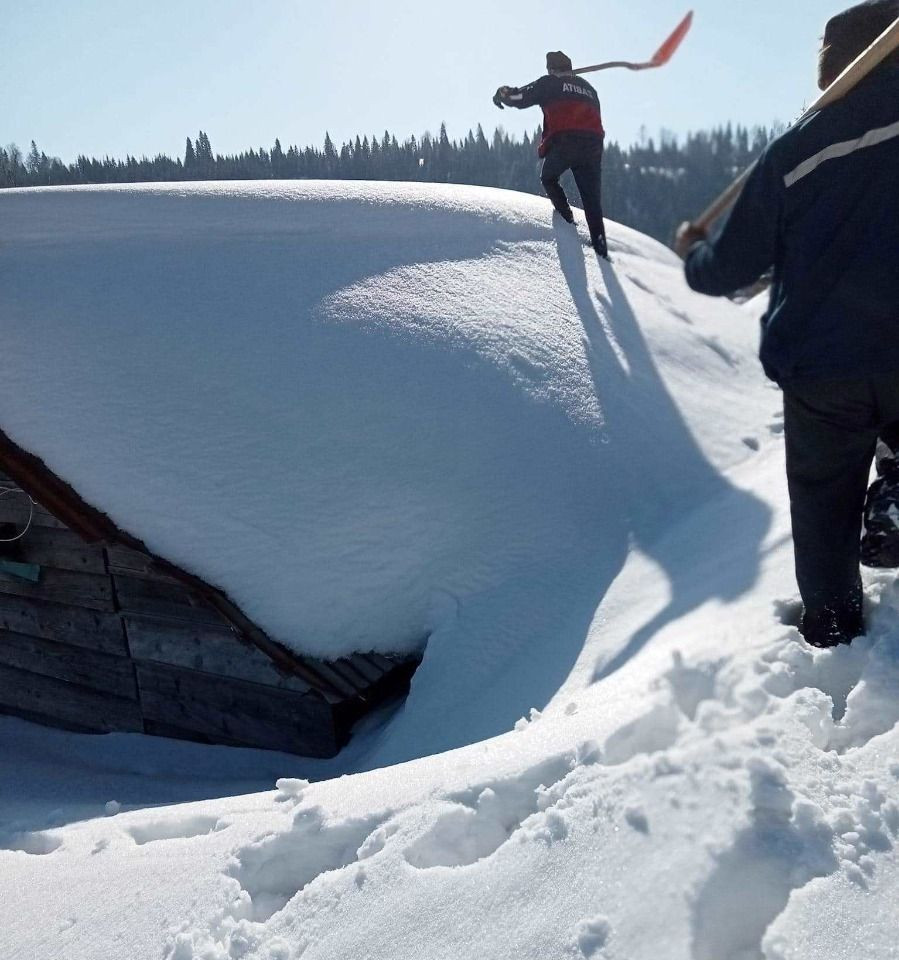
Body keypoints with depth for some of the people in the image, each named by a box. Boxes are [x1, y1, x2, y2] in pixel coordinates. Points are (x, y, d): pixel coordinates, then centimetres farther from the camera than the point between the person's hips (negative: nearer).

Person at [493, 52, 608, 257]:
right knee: (592, 198, 8)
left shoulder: (550, 83, 12)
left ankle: (566, 216, 5)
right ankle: (600, 245, 2)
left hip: (564, 141, -4)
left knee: (548, 178, 22)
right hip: (593, 145, 5)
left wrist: (503, 94, 28)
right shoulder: (588, 88, 29)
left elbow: (521, 97, 11)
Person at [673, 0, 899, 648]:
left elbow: (728, 270, 0)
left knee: (825, 505, 14)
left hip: (820, 369, 0)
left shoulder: (795, 153, -6)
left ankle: (833, 631, 26)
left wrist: (692, 251, 21)